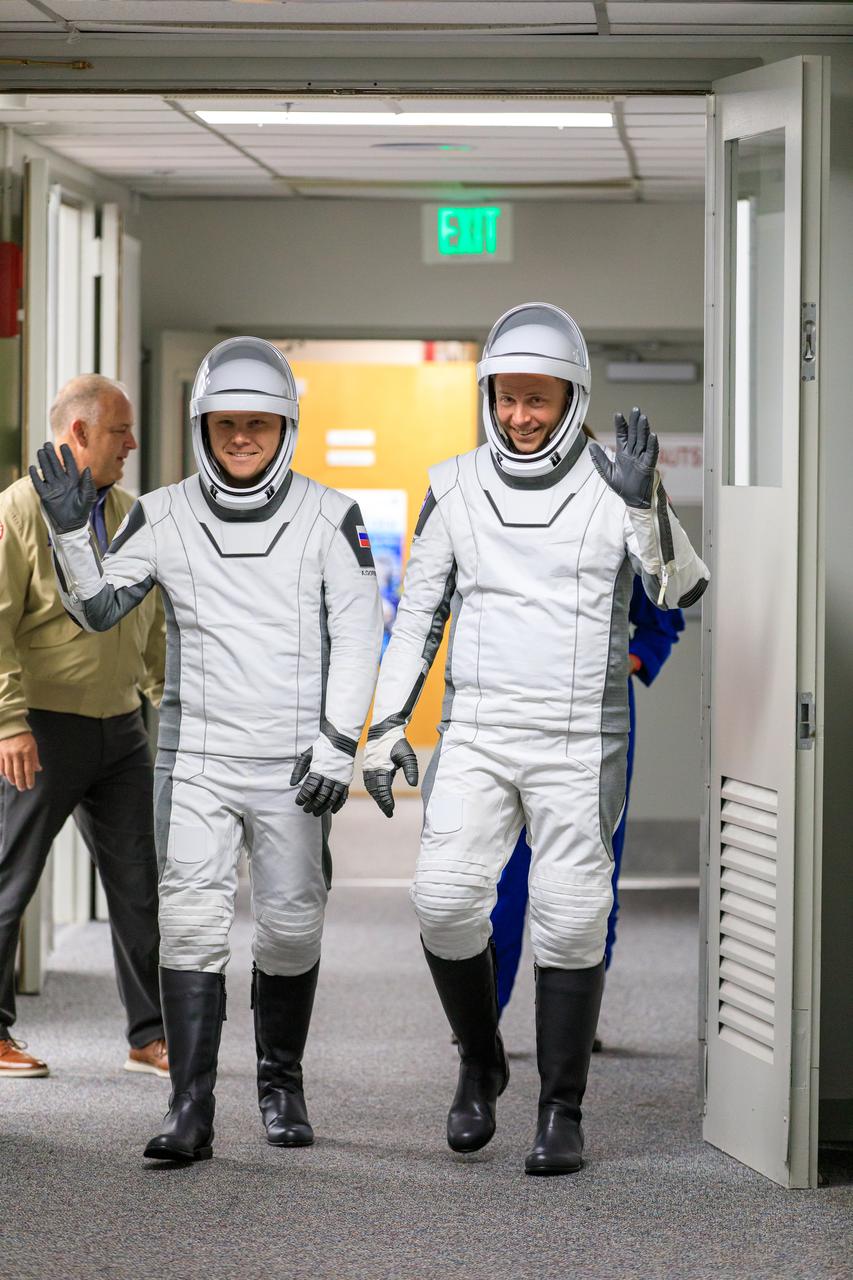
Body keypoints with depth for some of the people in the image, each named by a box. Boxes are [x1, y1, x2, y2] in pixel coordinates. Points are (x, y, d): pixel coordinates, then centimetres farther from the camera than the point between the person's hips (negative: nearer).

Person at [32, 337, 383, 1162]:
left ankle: (281, 1083, 27)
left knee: (290, 930, 6)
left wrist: (337, 744, -8)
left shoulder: (329, 519, -1)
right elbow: (99, 611, 4)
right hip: (195, 756, 0)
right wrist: (72, 534, -12)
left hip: (292, 765, 0)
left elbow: (356, 636, -1)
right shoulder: (164, 517, 3)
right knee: (191, 923, -9)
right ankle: (190, 1111, -8)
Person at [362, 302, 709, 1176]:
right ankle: (480, 1062, 13)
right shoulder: (455, 488, 5)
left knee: (570, 919, -4)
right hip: (476, 734, 2)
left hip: (580, 740, -2)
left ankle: (562, 1113, 8)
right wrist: (385, 727, 5)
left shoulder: (612, 485, -1)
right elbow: (418, 613, 11)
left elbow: (683, 591, -12)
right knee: (445, 900, -12)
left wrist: (645, 504, -26)